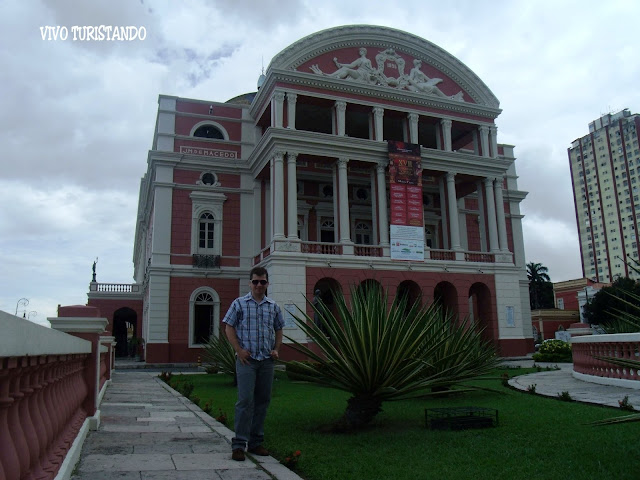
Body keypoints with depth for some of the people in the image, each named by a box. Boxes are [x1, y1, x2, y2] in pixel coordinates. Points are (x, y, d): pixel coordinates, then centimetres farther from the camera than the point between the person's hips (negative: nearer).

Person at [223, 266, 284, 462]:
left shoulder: (273, 306, 11)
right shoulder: (239, 303, 0)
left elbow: (278, 330, 19)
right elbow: (229, 328, -1)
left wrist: (276, 349, 5)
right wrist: (239, 350, -10)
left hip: (267, 360, 5)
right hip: (246, 359, -4)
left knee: (263, 401, 9)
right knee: (245, 400, -9)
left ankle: (256, 442, 19)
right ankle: (238, 444, -1)